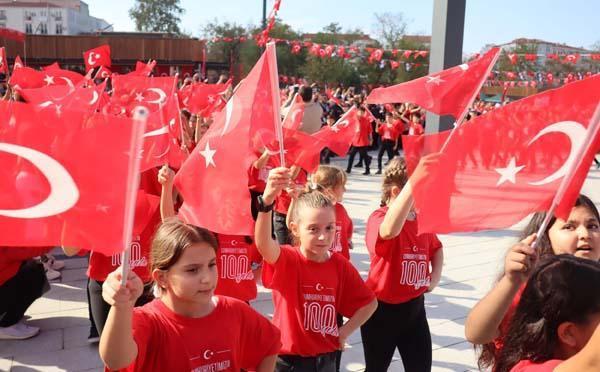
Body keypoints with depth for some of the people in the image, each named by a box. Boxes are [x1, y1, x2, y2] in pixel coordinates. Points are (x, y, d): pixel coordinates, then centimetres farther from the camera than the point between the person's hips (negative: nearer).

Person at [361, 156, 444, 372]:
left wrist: (435, 276, 2)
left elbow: (436, 249, 22)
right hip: (382, 309, -6)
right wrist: (414, 182, -60)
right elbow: (389, 230, -49)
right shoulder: (379, 218, -22)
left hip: (414, 307, 6)